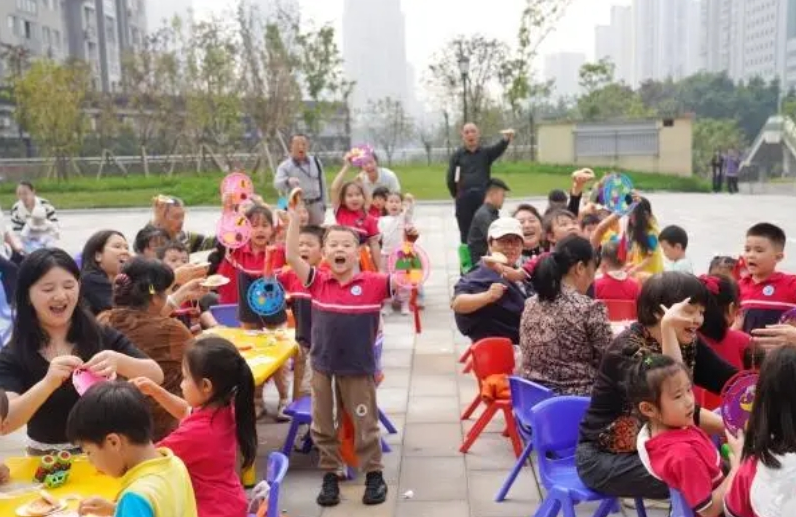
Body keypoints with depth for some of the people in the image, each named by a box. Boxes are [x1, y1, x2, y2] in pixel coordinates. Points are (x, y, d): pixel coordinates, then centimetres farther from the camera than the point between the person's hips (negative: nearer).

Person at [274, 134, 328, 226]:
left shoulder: (316, 162, 10)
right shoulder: (285, 166, -3)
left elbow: (322, 183, 16)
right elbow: (277, 184, -20)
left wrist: (324, 205, 13)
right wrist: (288, 181, -42)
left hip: (315, 206, 3)